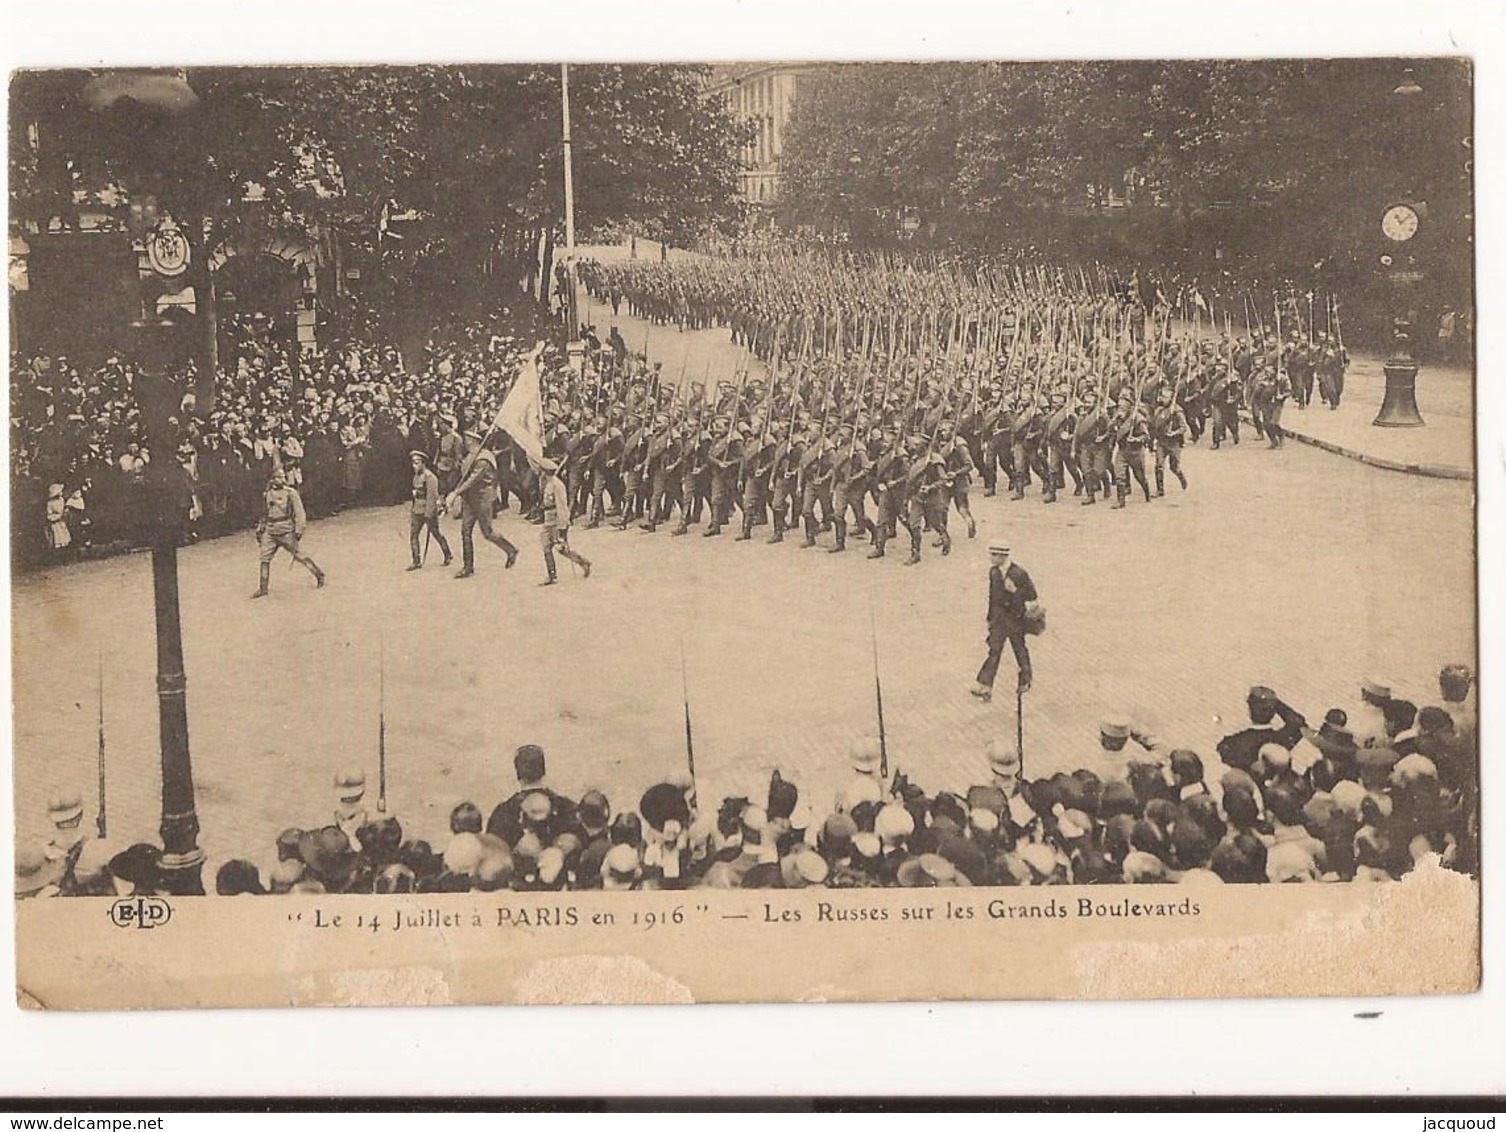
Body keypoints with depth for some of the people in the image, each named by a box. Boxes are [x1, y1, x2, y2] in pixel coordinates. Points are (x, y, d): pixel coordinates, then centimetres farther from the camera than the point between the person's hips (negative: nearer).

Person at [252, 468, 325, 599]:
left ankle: (319, 575, 15)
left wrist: (299, 530, -14)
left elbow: (300, 513, -7)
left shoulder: (290, 493, -5)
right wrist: (260, 529, 20)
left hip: (286, 531, -5)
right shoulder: (266, 494, 9)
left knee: (297, 555, -3)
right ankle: (263, 589, 8)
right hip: (270, 531, 5)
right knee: (265, 558, 0)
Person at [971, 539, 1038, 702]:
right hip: (998, 618, 4)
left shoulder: (1019, 574, -16)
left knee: (1020, 649, 13)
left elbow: (1032, 597, -11)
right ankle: (985, 687, -6)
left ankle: (1025, 681, 33)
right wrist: (990, 618, 14)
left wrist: (1015, 591, -27)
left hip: (1015, 618, -4)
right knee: (994, 652, -2)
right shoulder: (993, 572, 1)